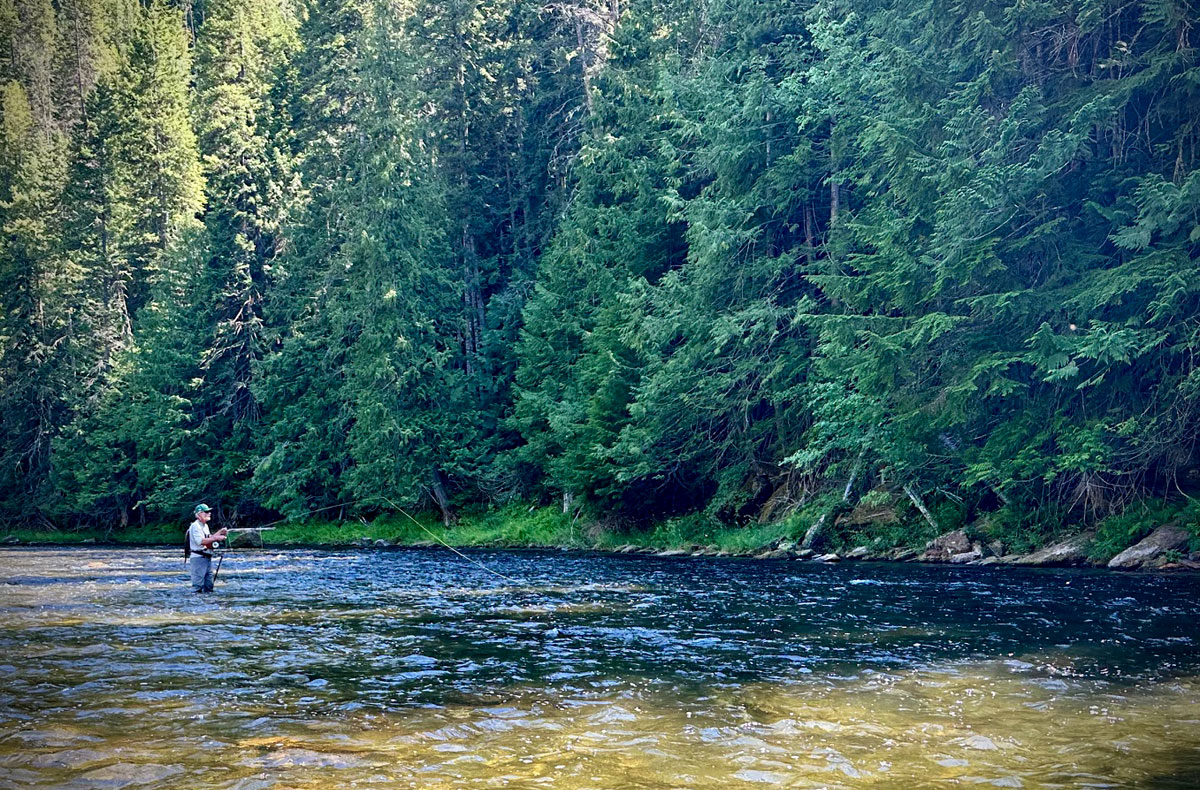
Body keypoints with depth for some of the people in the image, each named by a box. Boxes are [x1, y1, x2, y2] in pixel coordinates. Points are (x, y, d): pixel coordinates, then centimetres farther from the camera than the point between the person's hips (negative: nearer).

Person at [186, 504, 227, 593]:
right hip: (198, 558, -10)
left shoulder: (205, 526, 18)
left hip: (207, 558, 10)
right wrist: (216, 538, -22)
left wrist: (220, 533, 12)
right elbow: (200, 541, -24)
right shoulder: (195, 526, -13)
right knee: (197, 585, -11)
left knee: (209, 585, 12)